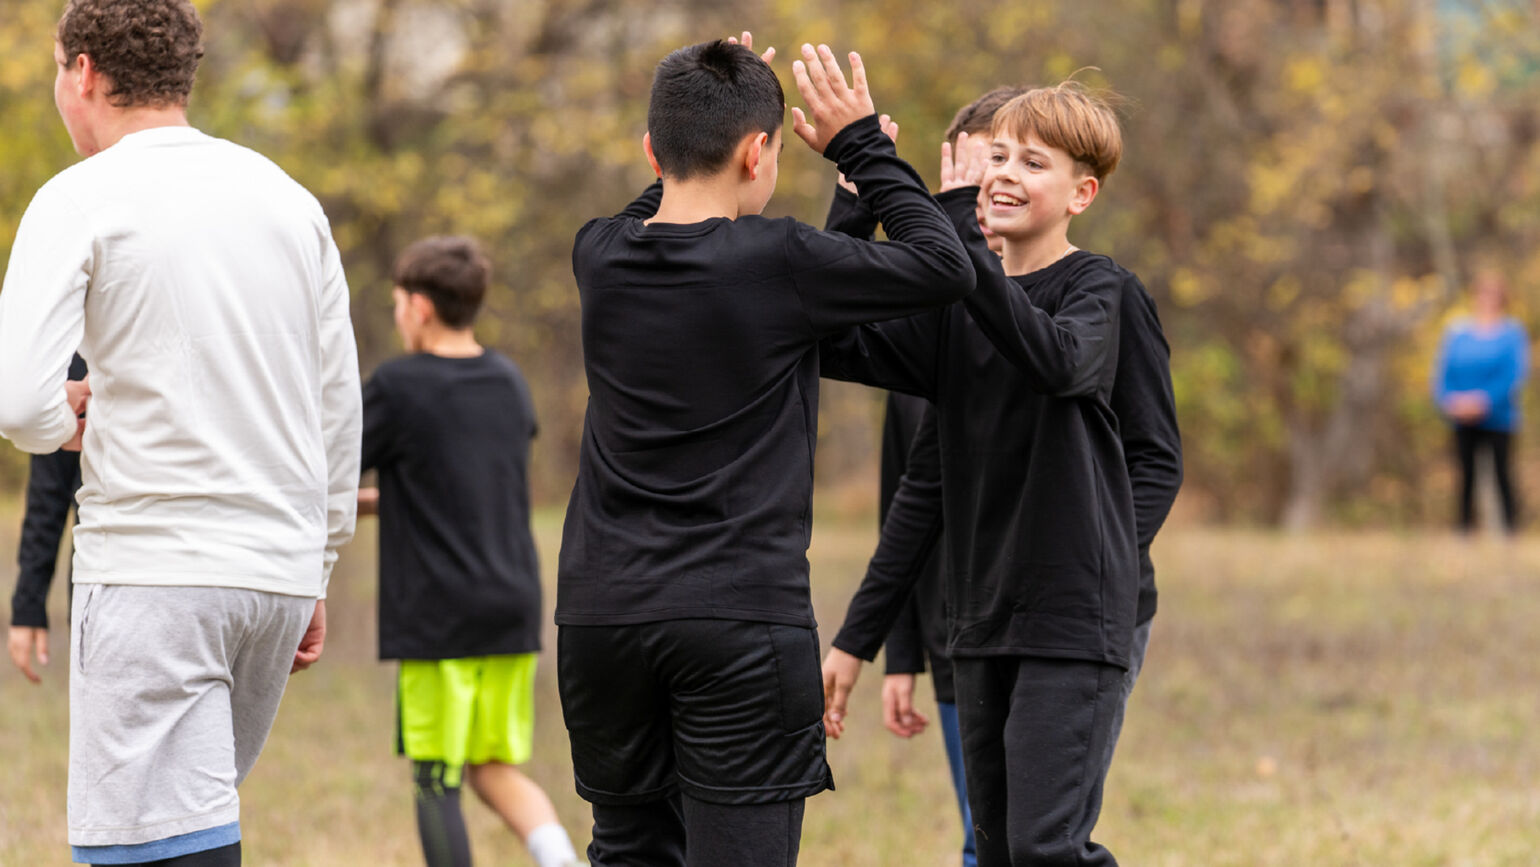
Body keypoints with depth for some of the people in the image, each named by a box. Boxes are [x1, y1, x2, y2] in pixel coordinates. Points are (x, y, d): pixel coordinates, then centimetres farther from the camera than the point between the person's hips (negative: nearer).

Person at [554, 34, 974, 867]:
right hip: (739, 621, -5)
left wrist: (698, 120, 24)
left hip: (601, 614, 5)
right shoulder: (779, 263, -9)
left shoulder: (599, 257, 6)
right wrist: (860, 144, 8)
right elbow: (944, 267, 1)